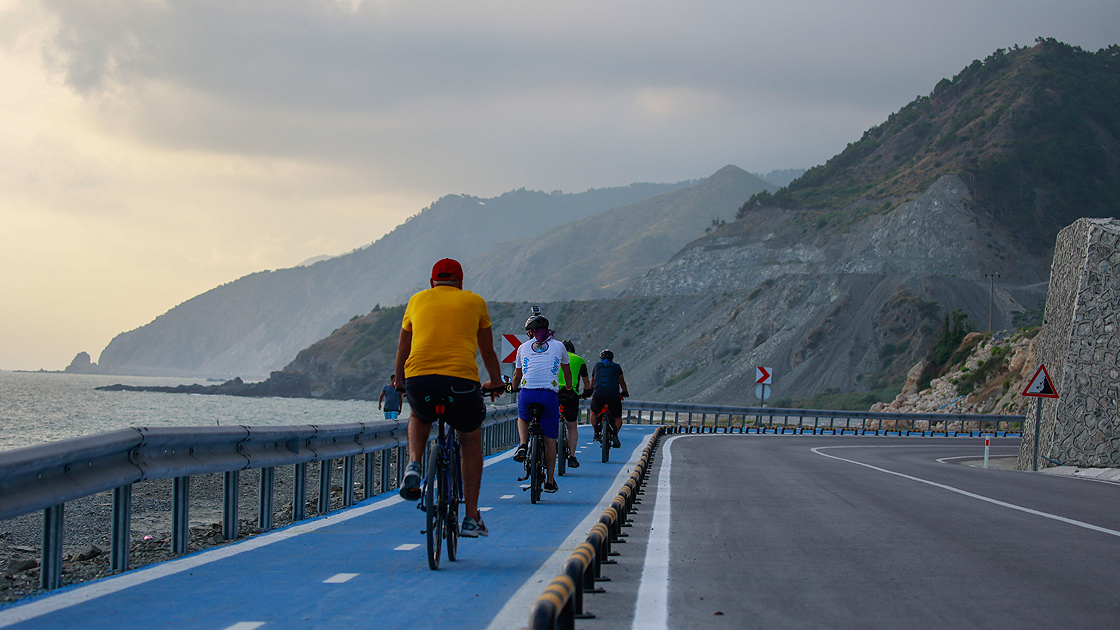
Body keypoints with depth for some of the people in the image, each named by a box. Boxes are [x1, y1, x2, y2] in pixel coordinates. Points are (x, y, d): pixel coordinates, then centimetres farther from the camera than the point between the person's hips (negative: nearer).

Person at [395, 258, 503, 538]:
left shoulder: (418, 300, 22)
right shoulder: (474, 302, 19)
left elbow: (402, 350, 32)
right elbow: (487, 351, 30)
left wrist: (400, 383, 49)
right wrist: (495, 381, 49)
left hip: (418, 378, 1)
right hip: (461, 378, -1)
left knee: (419, 417, 36)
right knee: (471, 441, 23)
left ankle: (413, 466, 9)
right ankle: (471, 518, 18)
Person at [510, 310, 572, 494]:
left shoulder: (523, 347, 14)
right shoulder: (558, 346, 14)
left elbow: (517, 376, 27)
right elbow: (567, 372, 30)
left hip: (527, 394, 0)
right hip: (550, 395, 0)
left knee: (522, 418, 33)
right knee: (550, 438, 8)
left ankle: (523, 446, 6)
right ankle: (550, 481, 7)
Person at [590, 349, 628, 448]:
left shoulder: (597, 366, 24)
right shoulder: (616, 366, 21)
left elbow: (592, 382, 38)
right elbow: (622, 382, 36)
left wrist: (590, 392, 58)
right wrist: (625, 392, 54)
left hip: (598, 394, 1)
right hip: (614, 395, -1)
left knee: (594, 413, 29)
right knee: (618, 418, 17)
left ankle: (596, 432, 11)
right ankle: (615, 434, -9)